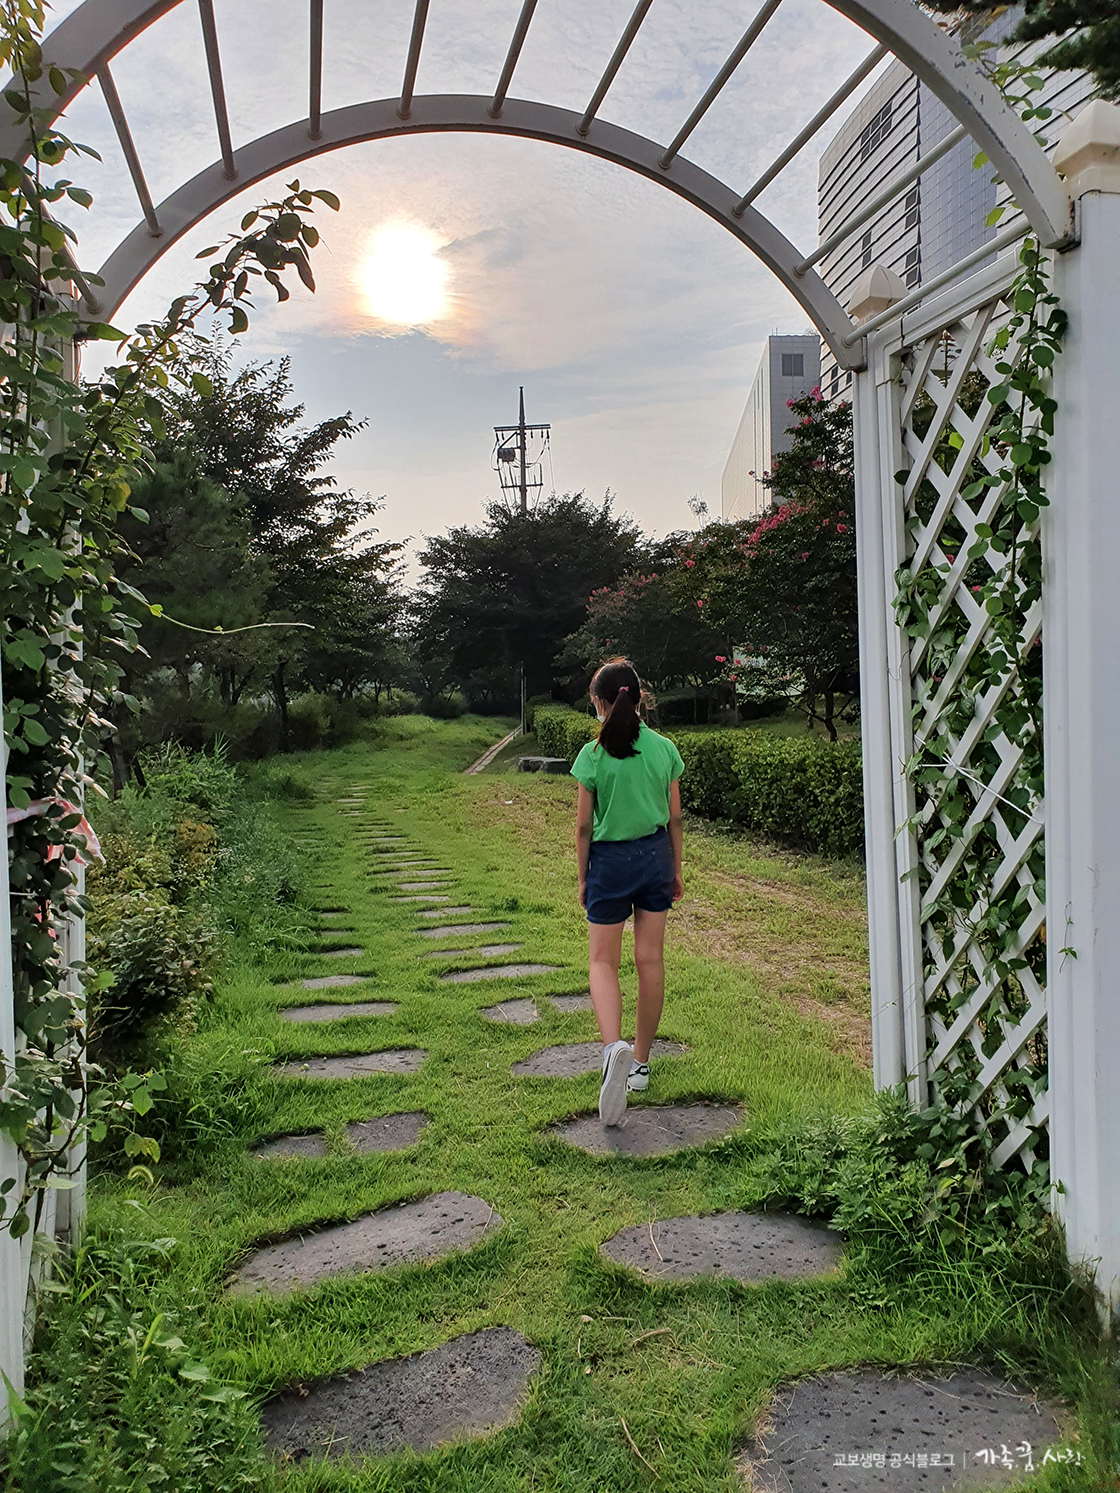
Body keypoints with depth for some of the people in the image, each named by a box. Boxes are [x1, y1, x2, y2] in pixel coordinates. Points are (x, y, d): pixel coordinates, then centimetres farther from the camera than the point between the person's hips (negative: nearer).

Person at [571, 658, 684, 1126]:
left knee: (602, 960, 5)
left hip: (610, 860, -3)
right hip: (655, 855, 4)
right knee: (650, 959, 10)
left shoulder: (593, 755, -11)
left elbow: (584, 825, -7)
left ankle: (613, 1045, -21)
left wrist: (582, 876, 5)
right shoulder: (664, 749, -2)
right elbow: (674, 818, 4)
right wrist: (675, 870, 15)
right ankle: (640, 1060, 21)